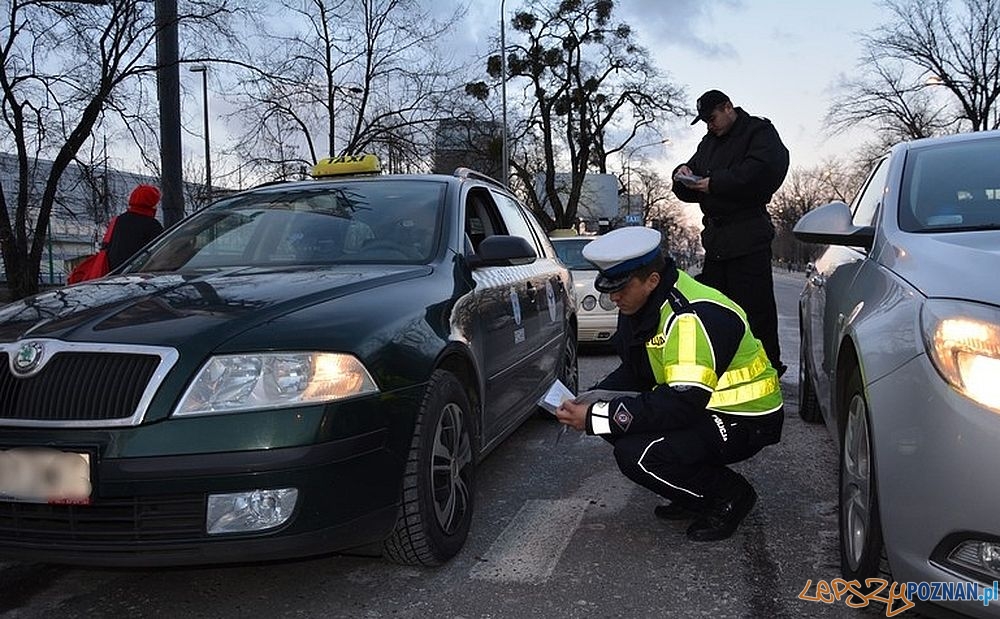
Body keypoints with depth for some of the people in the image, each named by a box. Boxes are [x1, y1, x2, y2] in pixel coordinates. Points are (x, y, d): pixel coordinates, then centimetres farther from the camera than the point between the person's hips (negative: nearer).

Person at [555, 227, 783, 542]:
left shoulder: (692, 316, -29)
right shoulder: (641, 304, 1)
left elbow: (683, 405, -33)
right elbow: (633, 371, 11)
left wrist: (596, 418, -29)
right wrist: (591, 401, -8)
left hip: (746, 419, -10)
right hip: (700, 407, 10)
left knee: (636, 454, -26)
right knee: (612, 413, -4)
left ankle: (730, 495, -1)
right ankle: (694, 493, 9)